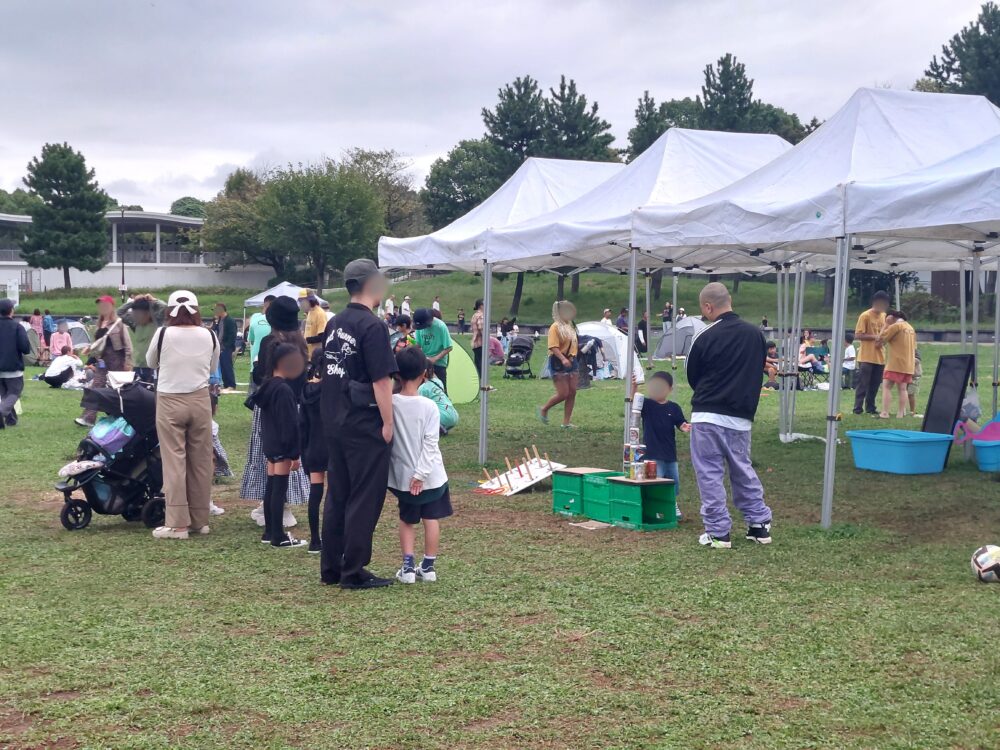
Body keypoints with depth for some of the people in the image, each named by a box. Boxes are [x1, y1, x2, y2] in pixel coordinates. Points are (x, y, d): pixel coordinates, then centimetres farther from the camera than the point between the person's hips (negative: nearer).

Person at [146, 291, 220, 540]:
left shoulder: (163, 334, -8)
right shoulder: (209, 336, -1)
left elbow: (151, 362, 9)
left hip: (170, 402, -3)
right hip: (200, 400, 3)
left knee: (174, 461, -1)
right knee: (201, 461, 9)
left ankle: (177, 523, -2)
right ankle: (200, 520, 16)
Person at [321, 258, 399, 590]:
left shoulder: (334, 323, 10)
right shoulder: (372, 326, -15)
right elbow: (381, 380, -18)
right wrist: (388, 423, -14)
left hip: (334, 422, 8)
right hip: (364, 425, -8)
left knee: (337, 496, 14)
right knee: (365, 498, 0)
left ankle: (331, 568, 20)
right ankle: (354, 572, 4)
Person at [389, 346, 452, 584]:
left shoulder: (390, 403, -9)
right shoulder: (428, 406, -13)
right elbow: (430, 444, -16)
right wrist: (420, 473, -13)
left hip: (402, 475, 2)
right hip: (430, 476, -2)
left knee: (407, 520, 15)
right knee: (431, 519, 12)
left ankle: (408, 566, 8)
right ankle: (428, 566, 16)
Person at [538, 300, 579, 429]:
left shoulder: (570, 326, 15)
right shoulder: (555, 327, -12)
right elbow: (553, 347, -21)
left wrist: (572, 357, 16)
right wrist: (563, 359, -33)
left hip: (571, 361, 8)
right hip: (558, 362, -8)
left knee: (572, 392, 3)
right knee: (563, 394, -10)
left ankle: (566, 422, 9)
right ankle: (544, 409, 14)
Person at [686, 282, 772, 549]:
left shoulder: (705, 338, -11)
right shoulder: (756, 334, 3)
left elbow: (692, 377, 3)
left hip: (708, 416, -5)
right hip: (742, 417, 5)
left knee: (710, 474, 2)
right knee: (743, 470, 18)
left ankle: (718, 532, 2)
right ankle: (760, 524, 20)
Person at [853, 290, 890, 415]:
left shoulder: (883, 316, 13)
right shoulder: (865, 316, -9)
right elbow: (858, 335, -13)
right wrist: (875, 337, -19)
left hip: (879, 357, 7)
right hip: (866, 357, -6)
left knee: (875, 385, 9)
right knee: (863, 383, -4)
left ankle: (870, 408, 16)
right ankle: (858, 408, 0)